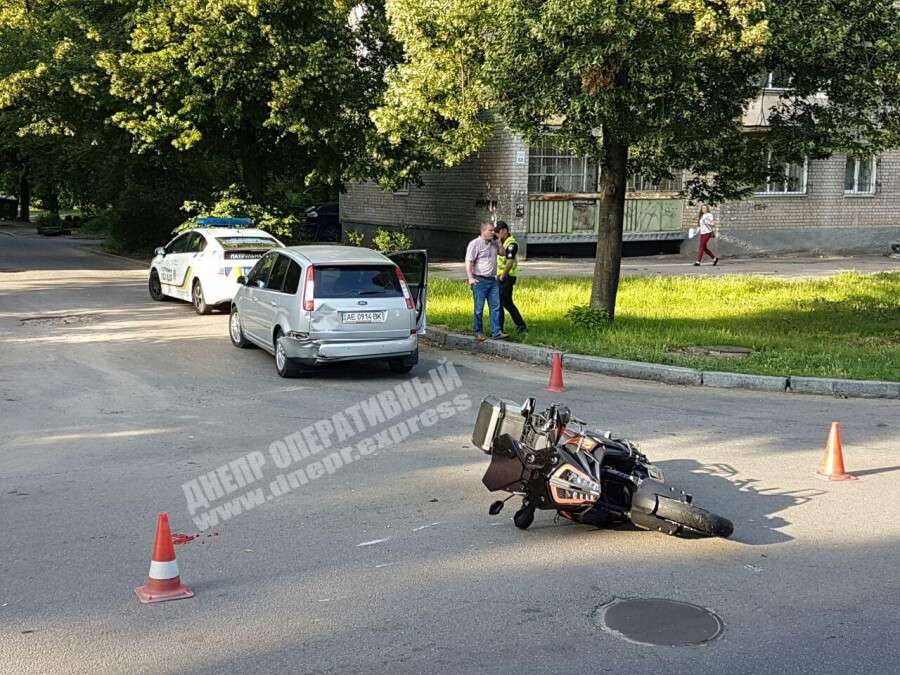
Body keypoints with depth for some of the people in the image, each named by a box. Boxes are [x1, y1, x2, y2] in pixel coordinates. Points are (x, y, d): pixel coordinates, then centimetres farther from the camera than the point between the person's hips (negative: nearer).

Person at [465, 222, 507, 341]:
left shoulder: (493, 243, 13)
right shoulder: (475, 244, -8)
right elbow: (468, 262, -13)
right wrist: (470, 278, -24)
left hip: (493, 280, 7)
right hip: (480, 280, -7)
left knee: (495, 306, 0)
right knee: (479, 308, 1)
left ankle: (496, 332, 0)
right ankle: (479, 333, 10)